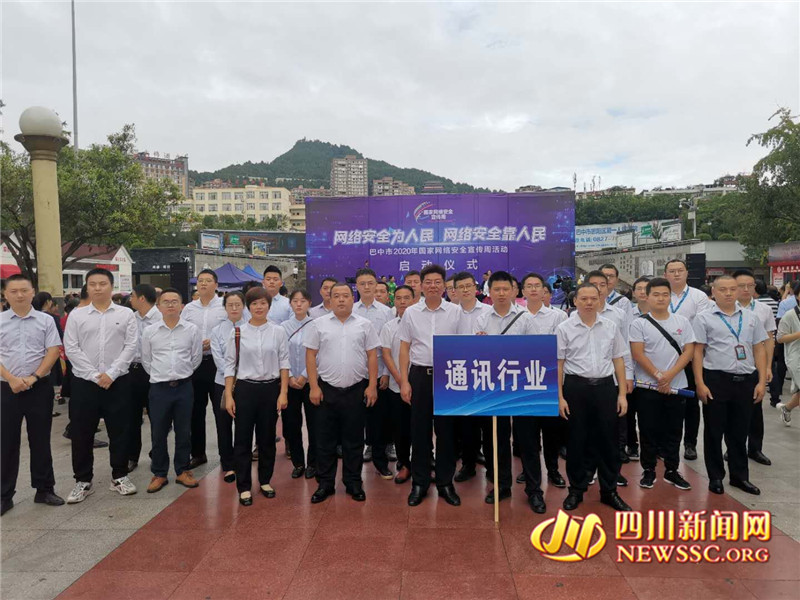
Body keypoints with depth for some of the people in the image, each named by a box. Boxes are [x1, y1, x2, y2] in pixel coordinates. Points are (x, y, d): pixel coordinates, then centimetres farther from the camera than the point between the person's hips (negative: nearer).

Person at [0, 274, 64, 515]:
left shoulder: (45, 320, 2)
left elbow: (53, 351, -3)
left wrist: (33, 378, -11)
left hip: (40, 387, 0)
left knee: (40, 440, 8)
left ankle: (44, 489, 19)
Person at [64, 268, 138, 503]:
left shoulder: (126, 314, 1)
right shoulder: (76, 315, 3)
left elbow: (131, 346, -4)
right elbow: (71, 348, -3)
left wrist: (111, 373, -12)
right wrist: (94, 375, -11)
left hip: (117, 382, -1)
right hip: (84, 382, 1)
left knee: (119, 431, 7)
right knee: (81, 433, 7)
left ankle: (119, 476, 22)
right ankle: (83, 480, 22)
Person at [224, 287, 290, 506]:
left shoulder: (278, 332, -1)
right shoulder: (237, 333, -1)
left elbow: (284, 363, 0)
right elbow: (230, 365, 1)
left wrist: (283, 393, -5)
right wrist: (228, 395, -3)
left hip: (270, 389, 1)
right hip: (245, 389, 0)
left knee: (267, 438, 13)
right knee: (242, 439, 6)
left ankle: (265, 481, 30)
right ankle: (244, 487, 19)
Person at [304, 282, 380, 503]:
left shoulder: (364, 325, 4)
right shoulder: (318, 324, 2)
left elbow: (372, 356, 3)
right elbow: (310, 355, 1)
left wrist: (372, 386, -3)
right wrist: (314, 387, -5)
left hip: (356, 390, 0)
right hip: (326, 390, 0)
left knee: (354, 440, 9)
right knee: (325, 439, 8)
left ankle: (353, 483, 23)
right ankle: (325, 484, 21)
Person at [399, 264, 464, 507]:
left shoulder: (456, 312, 1)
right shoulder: (411, 312, 4)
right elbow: (404, 348, 5)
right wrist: (404, 381, -1)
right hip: (420, 375, 1)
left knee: (446, 430, 7)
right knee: (419, 430, 7)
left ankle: (445, 482, 21)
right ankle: (419, 483, 20)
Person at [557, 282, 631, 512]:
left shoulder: (611, 327, 6)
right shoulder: (564, 328, -2)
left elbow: (618, 360, 10)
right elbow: (558, 364, -2)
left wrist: (622, 393, 5)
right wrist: (559, 397, -6)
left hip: (605, 387, 2)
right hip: (576, 387, -2)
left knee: (607, 439, 9)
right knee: (577, 440, 7)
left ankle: (609, 491, 26)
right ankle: (576, 489, 23)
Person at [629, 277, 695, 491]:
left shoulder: (682, 321, 6)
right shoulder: (639, 323, -3)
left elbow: (689, 351, 0)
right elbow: (637, 354, -9)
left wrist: (670, 375, -12)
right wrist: (658, 375, -14)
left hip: (676, 385, 3)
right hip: (647, 386, -3)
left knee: (673, 431, 11)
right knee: (649, 431, 5)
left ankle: (671, 471, 25)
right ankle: (648, 471, 18)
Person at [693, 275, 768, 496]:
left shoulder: (751, 318, 10)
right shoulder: (704, 318, -1)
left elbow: (759, 350, 10)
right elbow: (697, 352, -4)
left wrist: (762, 382, 4)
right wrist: (700, 384, -9)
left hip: (746, 380, 3)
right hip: (716, 380, -3)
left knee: (740, 431, 14)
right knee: (714, 431, 7)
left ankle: (739, 475, 29)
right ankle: (715, 477, 21)